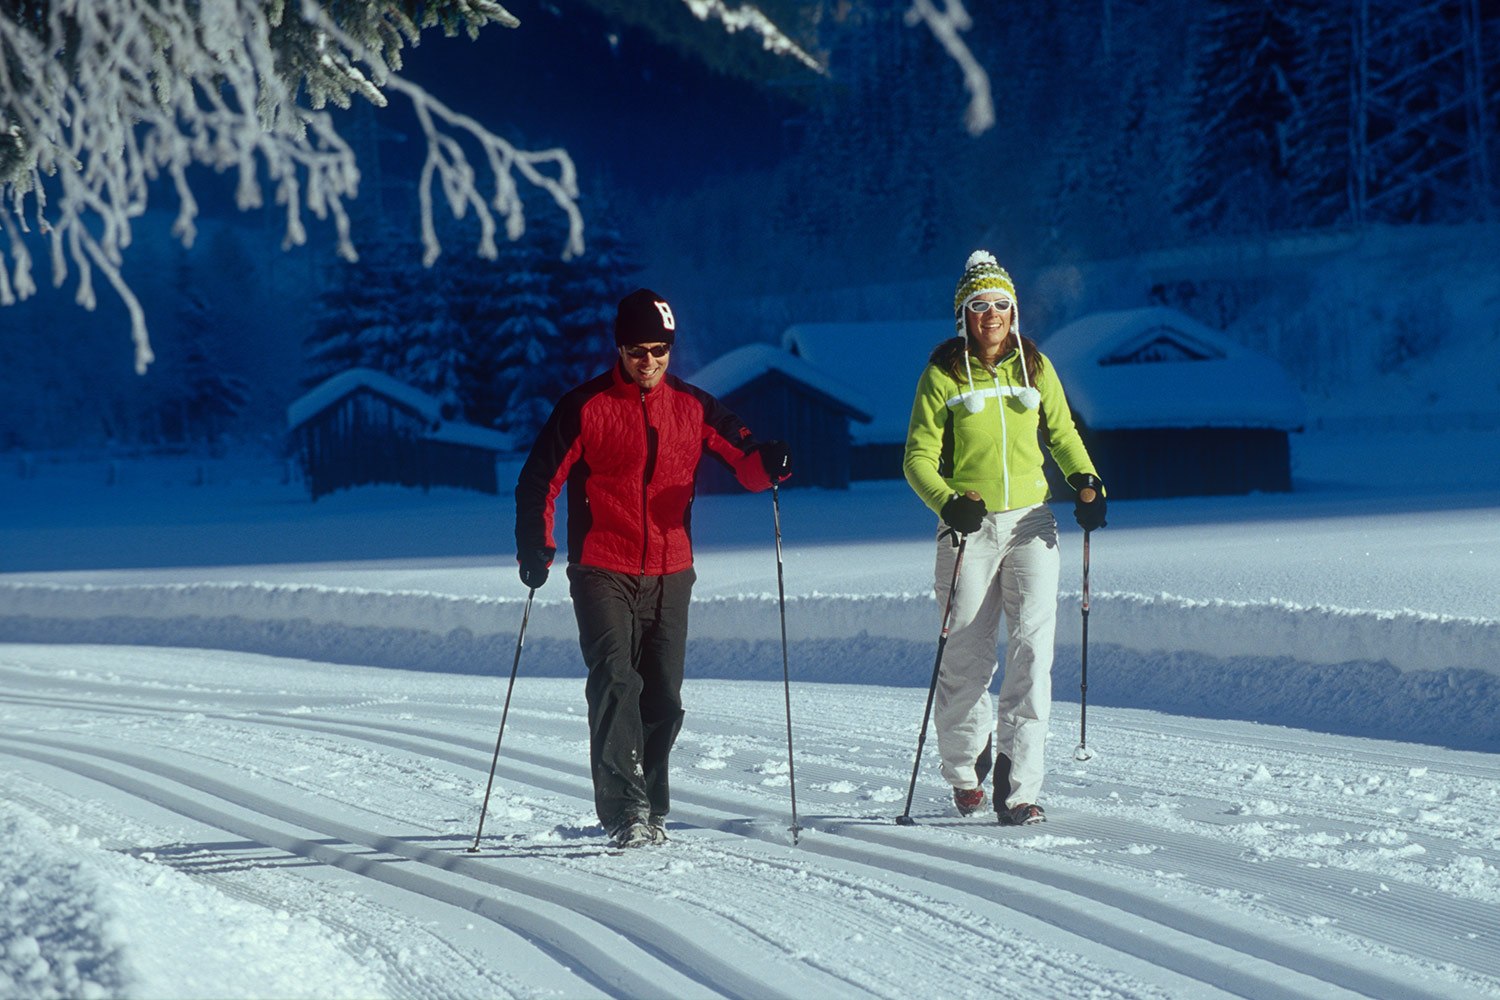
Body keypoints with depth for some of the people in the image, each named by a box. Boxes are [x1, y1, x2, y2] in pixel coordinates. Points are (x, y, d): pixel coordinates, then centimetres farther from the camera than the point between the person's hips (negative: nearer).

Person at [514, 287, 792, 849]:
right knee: (616, 681, -18)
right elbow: (540, 480, 0)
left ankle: (648, 810, 19)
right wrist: (536, 547, -13)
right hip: (602, 571, -4)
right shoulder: (586, 407, -2)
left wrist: (767, 464, -17)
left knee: (663, 696, 5)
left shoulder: (692, 407, 8)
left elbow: (743, 458, 7)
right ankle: (625, 808, -24)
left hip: (671, 575, 4)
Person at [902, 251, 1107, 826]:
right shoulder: (943, 375, 2)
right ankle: (965, 768, 27)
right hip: (970, 526, -1)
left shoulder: (1035, 367, 9)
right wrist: (947, 502, -18)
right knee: (967, 656, 0)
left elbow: (1062, 433, 23)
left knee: (1033, 643, -14)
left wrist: (1086, 482, 5)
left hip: (1029, 522, 2)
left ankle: (1018, 785, -15)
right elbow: (919, 456, 0)